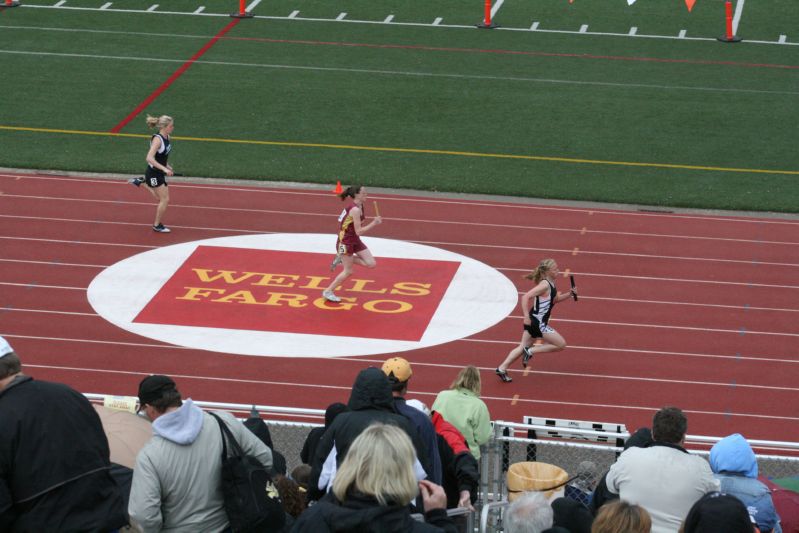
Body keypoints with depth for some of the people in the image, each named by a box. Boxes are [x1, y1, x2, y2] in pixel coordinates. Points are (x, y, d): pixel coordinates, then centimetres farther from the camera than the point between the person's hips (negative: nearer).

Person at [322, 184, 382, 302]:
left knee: (371, 264, 1)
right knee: (348, 271, 1)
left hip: (355, 240, 9)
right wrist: (374, 223, -24)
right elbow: (359, 231, -26)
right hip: (345, 242, -9)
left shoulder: (359, 206, 3)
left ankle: (342, 259, 14)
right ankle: (328, 292, 16)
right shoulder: (355, 210, -26)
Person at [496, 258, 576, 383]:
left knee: (523, 347, 19)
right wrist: (526, 316, -28)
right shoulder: (545, 285, -20)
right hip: (537, 322, -10)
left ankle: (501, 369, 21)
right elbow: (526, 297, -26)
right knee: (561, 344, -2)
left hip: (533, 321, 10)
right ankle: (530, 351, 0)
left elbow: (556, 299, 25)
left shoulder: (551, 283, 10)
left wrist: (570, 294, 10)